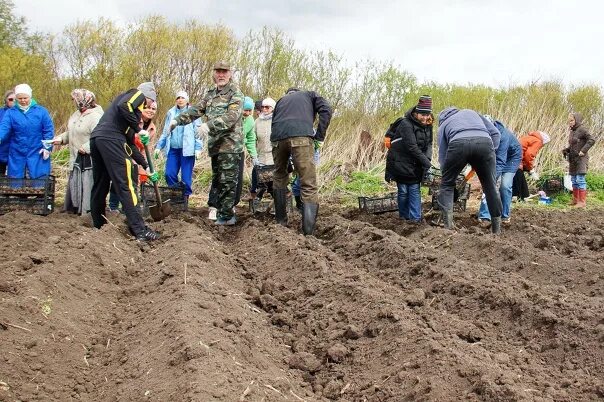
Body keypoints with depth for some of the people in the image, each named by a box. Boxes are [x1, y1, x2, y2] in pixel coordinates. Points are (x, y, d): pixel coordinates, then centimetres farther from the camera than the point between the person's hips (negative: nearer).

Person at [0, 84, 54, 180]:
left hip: (37, 154, -1)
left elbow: (48, 130, 2)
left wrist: (47, 147, -6)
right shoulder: (10, 113, 3)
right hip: (17, 155, 2)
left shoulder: (41, 111, 1)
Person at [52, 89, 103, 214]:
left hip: (88, 159, -10)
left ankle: (87, 210, 2)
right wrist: (60, 139, 5)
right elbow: (71, 133, 20)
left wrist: (85, 148, -27)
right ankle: (75, 208, 27)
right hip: (76, 157, 10)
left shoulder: (95, 117, -20)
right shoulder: (77, 114, 10)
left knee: (87, 184, -5)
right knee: (75, 183, 17)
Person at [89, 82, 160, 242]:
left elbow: (130, 144, 32)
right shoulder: (139, 94, 9)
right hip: (110, 138, -9)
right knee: (125, 186, -9)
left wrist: (146, 167, 33)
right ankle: (140, 231, -10)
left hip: (96, 138, 9)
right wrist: (138, 129, -8)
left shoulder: (134, 104, 32)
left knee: (100, 185, 16)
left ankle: (98, 227, 24)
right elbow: (123, 106, -16)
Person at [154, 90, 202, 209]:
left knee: (186, 177, -4)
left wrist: (198, 148, -10)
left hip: (187, 149, -4)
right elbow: (165, 132, 20)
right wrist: (158, 147, 15)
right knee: (169, 174, -4)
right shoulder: (170, 113, 14)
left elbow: (197, 132, -2)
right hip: (173, 149, 4)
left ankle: (185, 198, 8)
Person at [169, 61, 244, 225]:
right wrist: (178, 120, -5)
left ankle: (227, 216, -1)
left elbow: (232, 117, -22)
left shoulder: (236, 94, -7)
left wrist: (209, 125, -33)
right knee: (217, 179, 15)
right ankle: (215, 208, 24)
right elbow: (196, 110, 11)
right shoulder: (210, 94, 16)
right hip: (215, 144, 7)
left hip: (230, 145, -7)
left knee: (227, 181, -6)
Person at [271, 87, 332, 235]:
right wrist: (319, 138, 10)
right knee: (309, 186, -3)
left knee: (279, 178, 26)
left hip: (277, 137, 4)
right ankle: (308, 233, -12)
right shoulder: (310, 95, 30)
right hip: (301, 136, -3)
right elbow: (326, 110, 9)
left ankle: (281, 222, 28)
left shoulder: (281, 100, 38)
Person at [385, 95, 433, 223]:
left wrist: (428, 158, -19)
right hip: (400, 163, -5)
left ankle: (415, 218, 2)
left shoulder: (427, 126, 3)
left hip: (415, 164, 5)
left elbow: (428, 144, 3)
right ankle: (404, 217, 16)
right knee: (403, 191, 2)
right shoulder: (406, 124, -21)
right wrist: (427, 164, -27)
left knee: (414, 189, 0)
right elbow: (412, 147, -26)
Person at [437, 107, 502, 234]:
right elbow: (495, 133, 27)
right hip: (485, 142, 1)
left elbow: (442, 155, 30)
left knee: (447, 185, 17)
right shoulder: (471, 112, 41)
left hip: (458, 143, -1)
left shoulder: (443, 124, 36)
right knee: (490, 186, 16)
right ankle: (497, 228, 20)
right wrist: (491, 152, 26)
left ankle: (447, 225, 5)